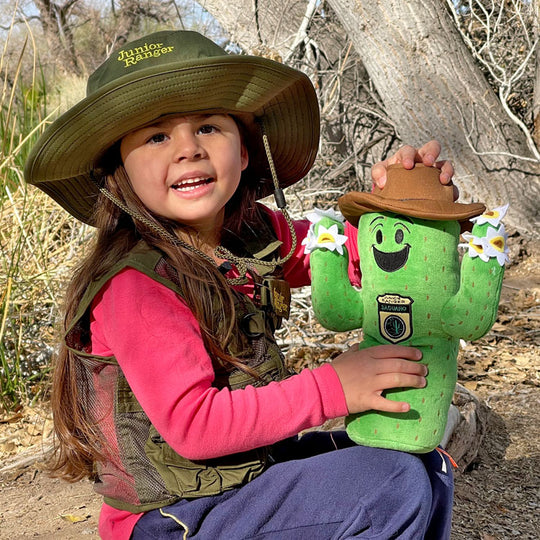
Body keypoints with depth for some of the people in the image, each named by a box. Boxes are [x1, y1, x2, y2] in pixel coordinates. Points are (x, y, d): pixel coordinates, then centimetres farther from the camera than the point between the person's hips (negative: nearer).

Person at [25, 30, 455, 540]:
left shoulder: (256, 233, -1)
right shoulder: (136, 286, -24)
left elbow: (349, 254, 8)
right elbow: (193, 425, -26)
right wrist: (331, 387, -27)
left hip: (250, 468, 8)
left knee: (424, 464, 8)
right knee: (394, 487, -18)